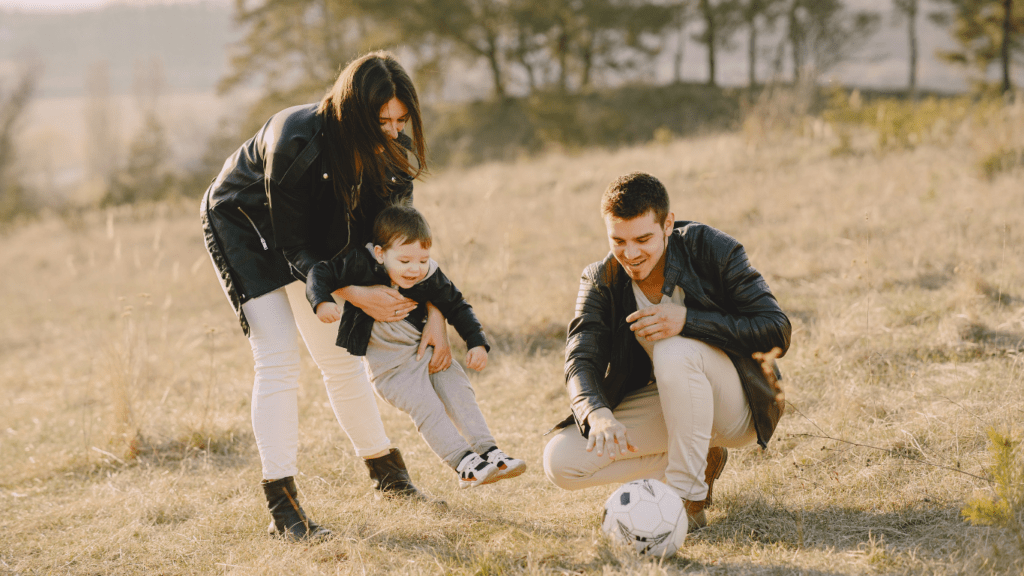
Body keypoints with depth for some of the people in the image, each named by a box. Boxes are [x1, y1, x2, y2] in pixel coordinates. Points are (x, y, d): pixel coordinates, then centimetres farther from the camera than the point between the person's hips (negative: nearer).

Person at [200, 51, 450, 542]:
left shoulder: (391, 149, -20)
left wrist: (434, 314, -19)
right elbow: (292, 249, -29)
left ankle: (386, 471, 25)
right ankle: (282, 508, -14)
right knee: (277, 356, -16)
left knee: (339, 354, 9)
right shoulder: (295, 142, -38)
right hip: (241, 226, -5)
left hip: (314, 230, 6)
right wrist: (355, 295, -35)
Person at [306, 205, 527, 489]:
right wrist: (322, 302, -35)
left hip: (424, 351, 5)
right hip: (388, 364, -5)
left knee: (459, 392, -4)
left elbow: (457, 308, 4)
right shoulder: (361, 266, -20)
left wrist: (477, 342, -4)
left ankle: (489, 452, 1)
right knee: (426, 408, -16)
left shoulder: (431, 278, -9)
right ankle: (465, 465, -20)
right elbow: (322, 273, -16)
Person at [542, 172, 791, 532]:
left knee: (675, 351, -36)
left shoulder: (712, 249, -18)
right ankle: (702, 462, 2)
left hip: (739, 408, -5)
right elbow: (580, 362, -21)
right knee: (560, 462, -13)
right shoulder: (600, 281, -9)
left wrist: (687, 321, -35)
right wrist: (598, 414, -44)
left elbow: (776, 331, -23)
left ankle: (689, 502, -24)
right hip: (667, 406, 5)